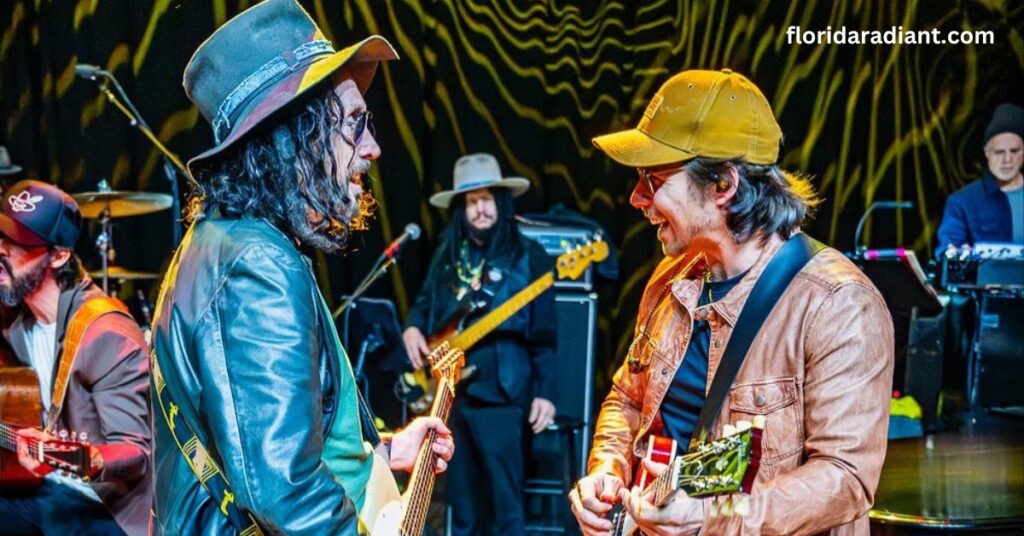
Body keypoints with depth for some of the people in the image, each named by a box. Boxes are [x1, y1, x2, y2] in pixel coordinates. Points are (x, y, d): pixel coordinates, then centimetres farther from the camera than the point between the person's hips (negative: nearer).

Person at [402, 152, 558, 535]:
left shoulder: (528, 256, -2)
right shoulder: (448, 255, 13)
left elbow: (545, 334, -4)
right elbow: (424, 303, 22)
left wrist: (545, 391, -11)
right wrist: (412, 327, -1)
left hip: (501, 393, -5)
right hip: (450, 390, 5)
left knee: (506, 502, -5)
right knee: (462, 503, 11)